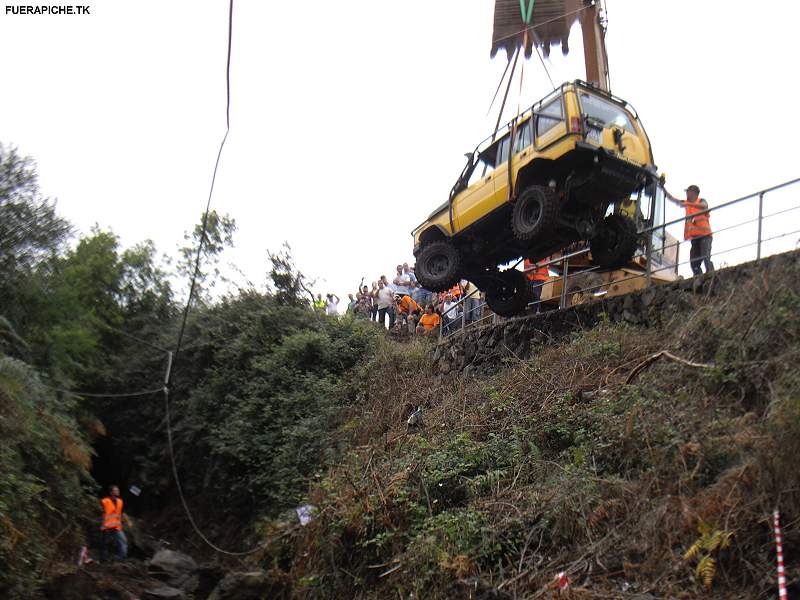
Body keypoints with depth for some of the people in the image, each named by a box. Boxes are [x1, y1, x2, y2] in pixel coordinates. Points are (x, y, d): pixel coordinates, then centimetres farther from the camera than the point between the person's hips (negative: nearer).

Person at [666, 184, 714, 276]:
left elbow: (704, 206, -19)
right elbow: (671, 198, 19)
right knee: (694, 262, -3)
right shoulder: (686, 203, 21)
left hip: (704, 235, -6)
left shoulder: (701, 201, 5)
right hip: (694, 237, 6)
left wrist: (687, 204, -29)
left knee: (706, 258, -20)